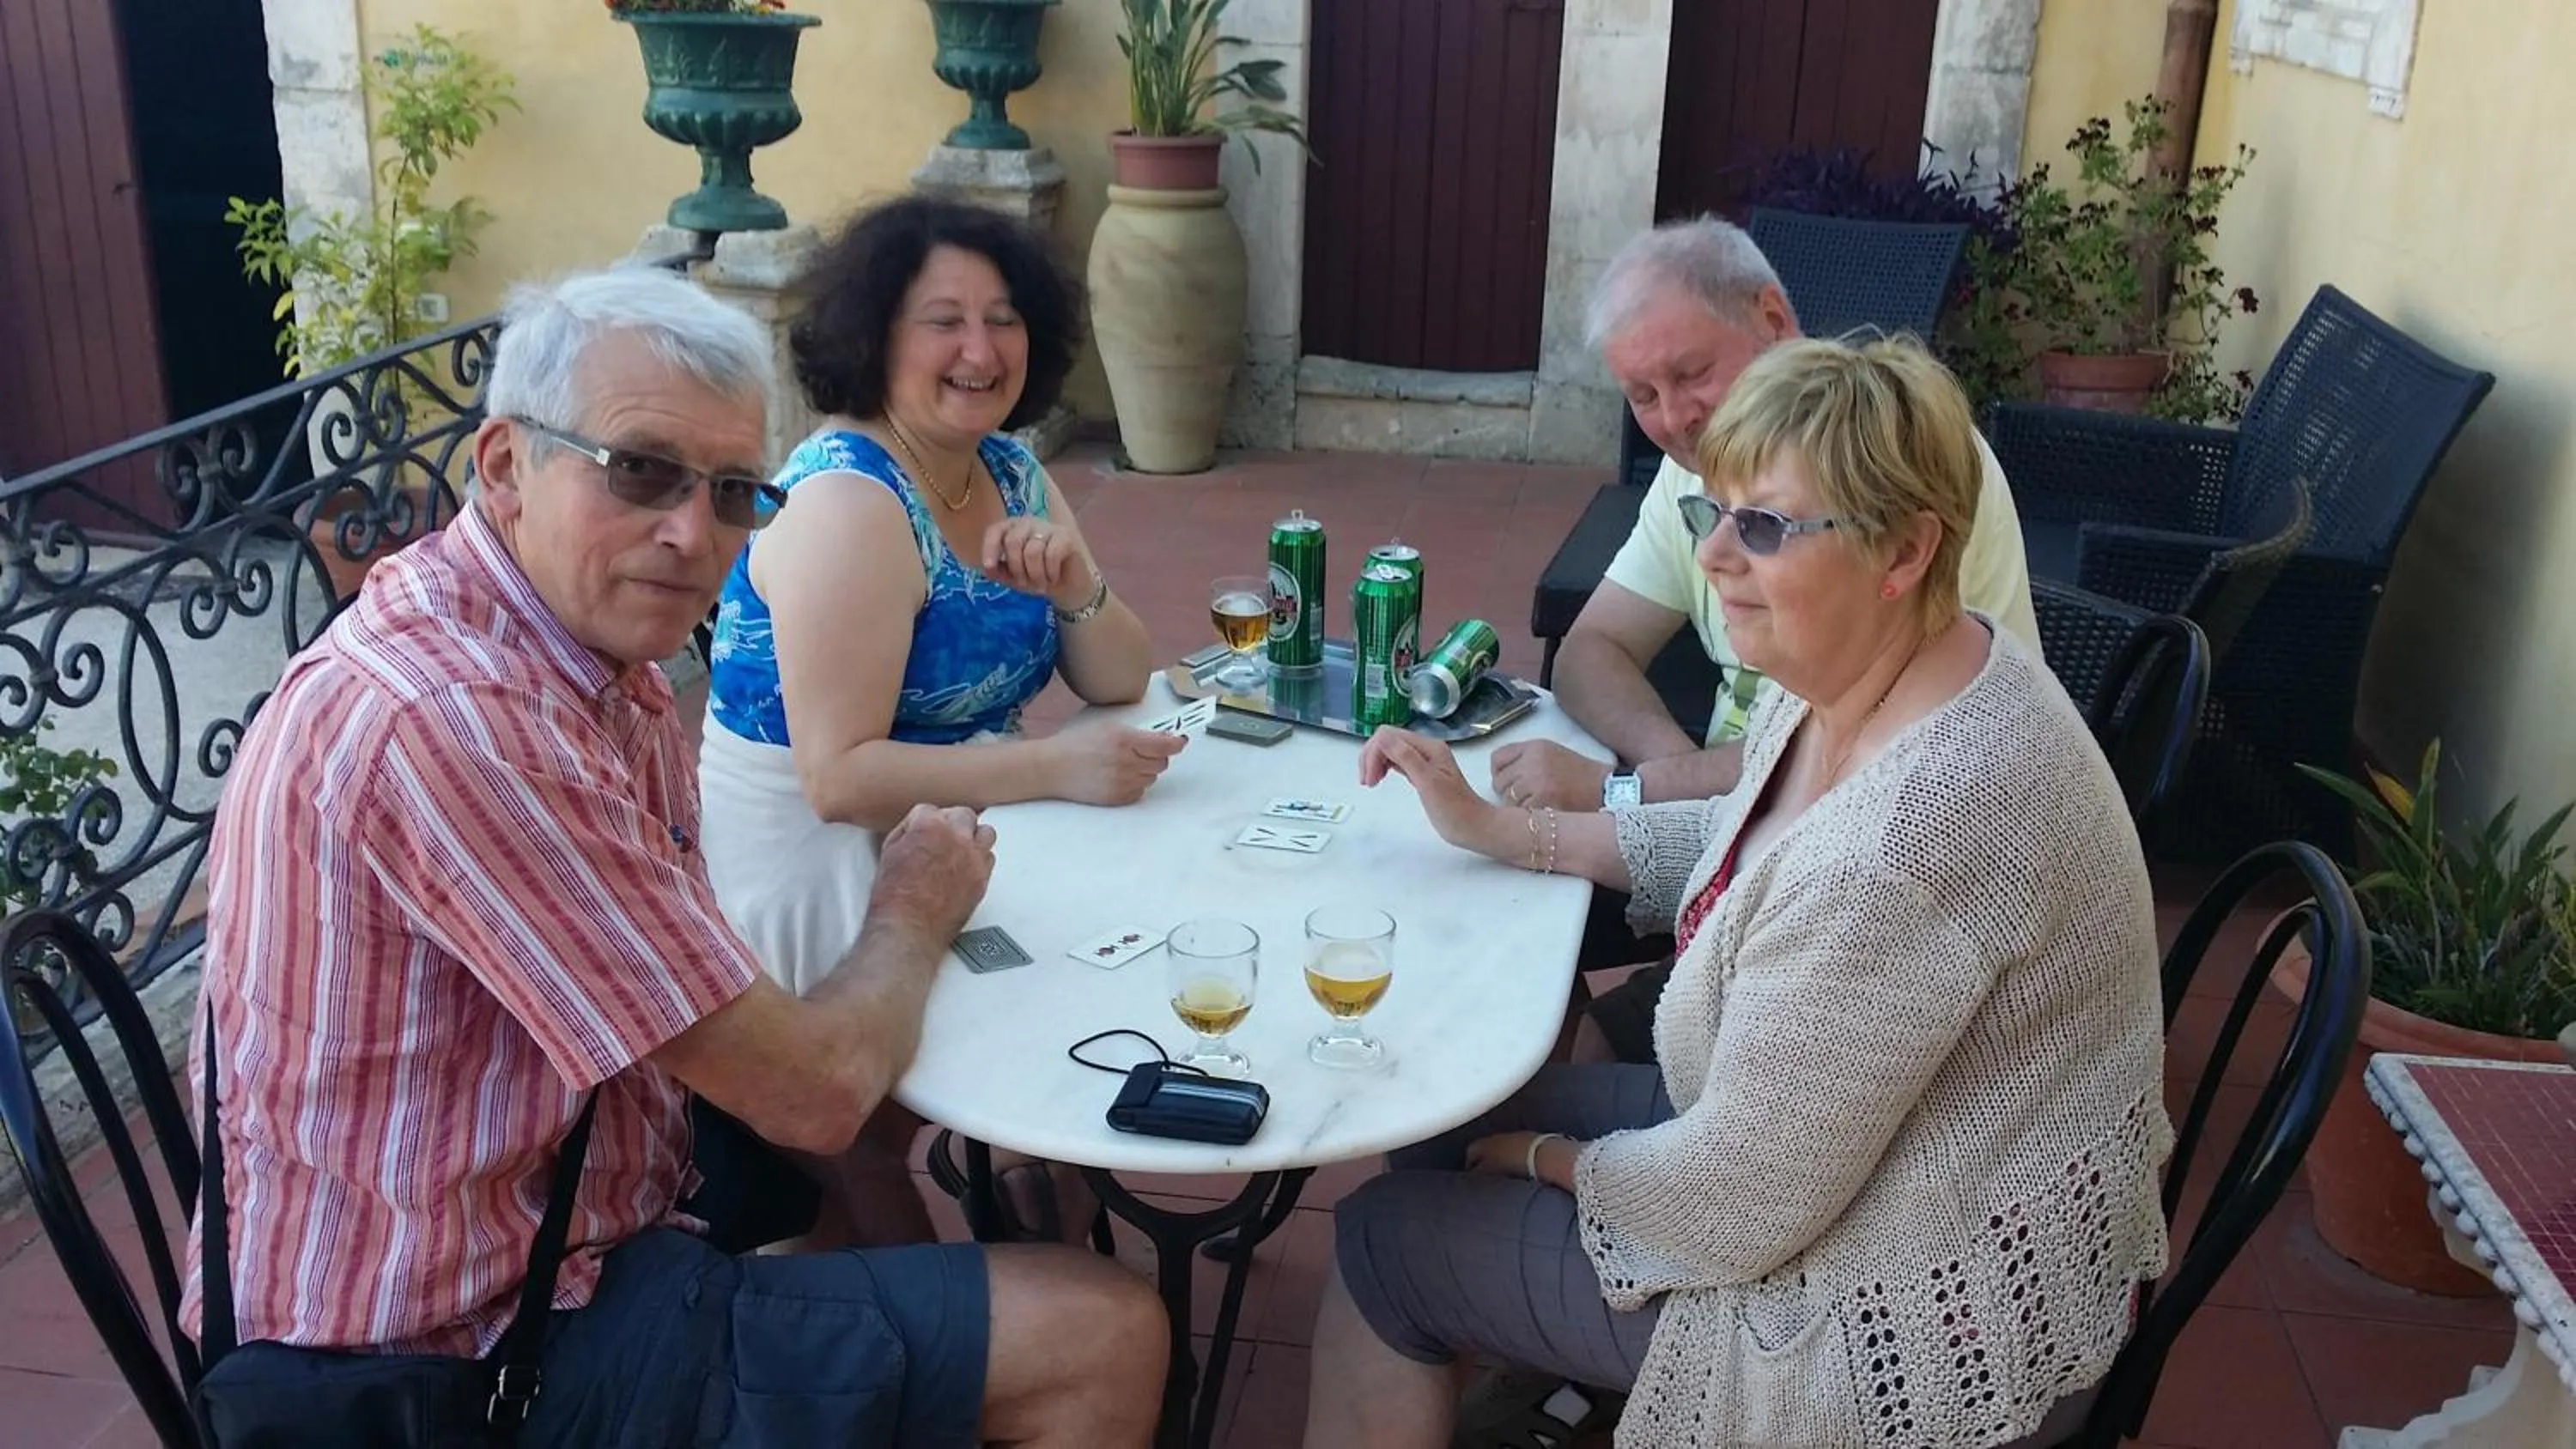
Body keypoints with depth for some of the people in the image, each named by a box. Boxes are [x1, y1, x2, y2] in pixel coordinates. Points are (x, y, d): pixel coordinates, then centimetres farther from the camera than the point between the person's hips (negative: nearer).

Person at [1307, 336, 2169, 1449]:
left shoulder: (1908, 835, -35)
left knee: (1383, 1242, 3)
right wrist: (1498, 830, 8)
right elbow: (1739, 845, 15)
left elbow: (1744, 1201, -26)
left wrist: (1549, 1160, -7)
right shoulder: (1851, 680, -6)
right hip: (1817, 1146, 9)